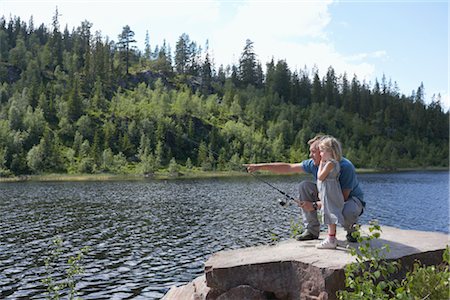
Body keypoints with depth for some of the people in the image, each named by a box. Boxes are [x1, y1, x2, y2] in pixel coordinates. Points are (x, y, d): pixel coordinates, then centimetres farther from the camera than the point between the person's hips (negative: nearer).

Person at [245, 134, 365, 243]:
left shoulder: (345, 167, -30)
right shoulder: (314, 164, -12)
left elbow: (342, 197, -32)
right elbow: (288, 167, -8)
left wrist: (315, 205, -35)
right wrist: (260, 166, -14)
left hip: (351, 199, -5)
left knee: (348, 211, -41)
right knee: (304, 186, -15)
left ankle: (351, 230, -1)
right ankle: (312, 230, -7)